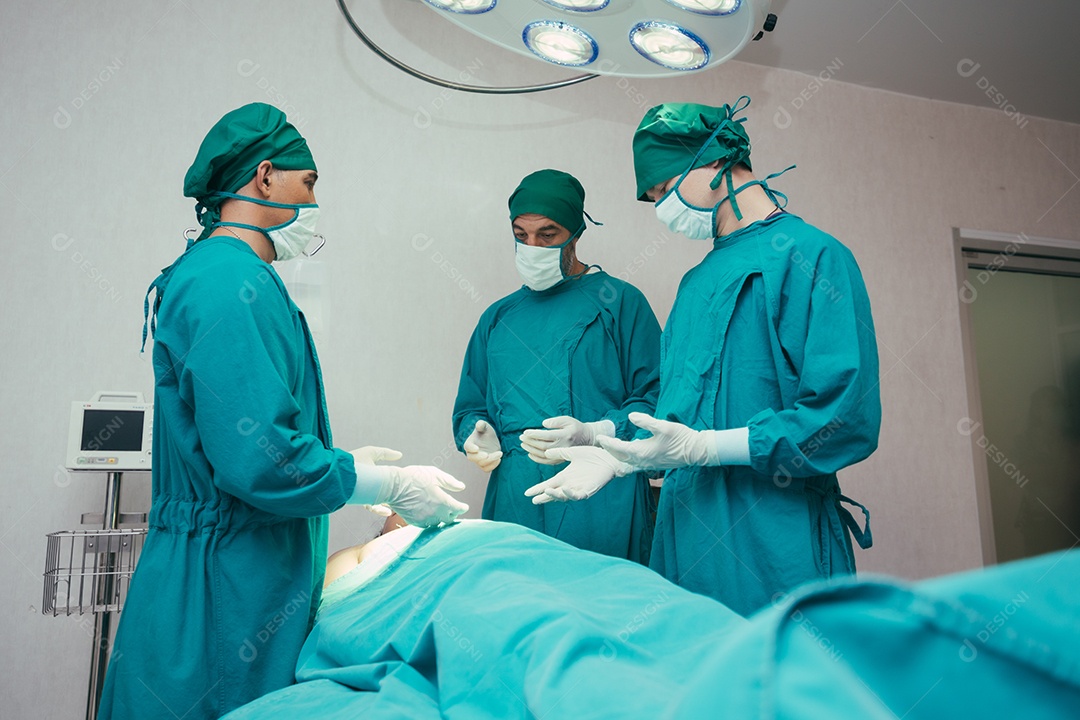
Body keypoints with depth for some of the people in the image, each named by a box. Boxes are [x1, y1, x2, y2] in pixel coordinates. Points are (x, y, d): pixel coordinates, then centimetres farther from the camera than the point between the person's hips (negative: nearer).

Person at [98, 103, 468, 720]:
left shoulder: (209, 274, 16)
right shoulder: (233, 282, -19)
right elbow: (258, 460, -27)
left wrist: (344, 459, 18)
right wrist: (396, 487, -16)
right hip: (229, 584, -10)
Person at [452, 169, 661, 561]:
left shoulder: (620, 302, 3)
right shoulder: (497, 318, 18)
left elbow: (658, 398, -4)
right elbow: (470, 407, 23)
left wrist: (592, 435, -17)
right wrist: (477, 434, 1)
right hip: (513, 500, 4)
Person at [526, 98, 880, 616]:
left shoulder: (812, 256, -8)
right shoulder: (699, 279, 17)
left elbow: (847, 421, -16)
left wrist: (703, 447, -19)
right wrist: (617, 458, 5)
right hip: (688, 542, 7)